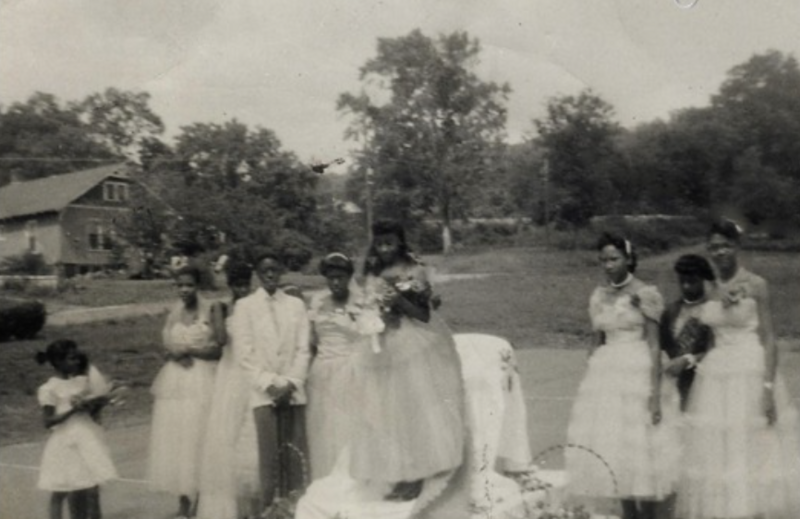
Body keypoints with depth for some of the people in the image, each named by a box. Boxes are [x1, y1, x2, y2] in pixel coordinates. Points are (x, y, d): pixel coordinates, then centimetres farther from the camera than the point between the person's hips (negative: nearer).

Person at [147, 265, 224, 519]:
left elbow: (220, 348, -8)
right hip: (175, 383, 5)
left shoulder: (212, 308, -5)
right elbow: (166, 350, 11)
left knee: (199, 439, -3)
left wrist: (190, 350, -11)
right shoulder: (173, 313, 10)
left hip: (203, 382, -5)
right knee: (175, 439, 4)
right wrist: (175, 354, -10)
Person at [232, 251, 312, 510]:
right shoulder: (244, 306, 4)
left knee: (296, 455, 0)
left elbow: (303, 349, 5)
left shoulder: (296, 304, 9)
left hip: (293, 390, 2)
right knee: (269, 455, -4)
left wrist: (292, 383, -7)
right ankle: (270, 509, 3)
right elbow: (246, 353, -1)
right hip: (262, 390, -2)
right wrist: (270, 384, -8)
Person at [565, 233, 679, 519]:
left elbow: (654, 345, -9)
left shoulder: (645, 293, -7)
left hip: (638, 376, -5)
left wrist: (655, 393, -14)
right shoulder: (598, 296, 10)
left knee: (641, 450, -2)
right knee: (613, 451, 8)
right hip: (606, 376, 5)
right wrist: (589, 385, 12)